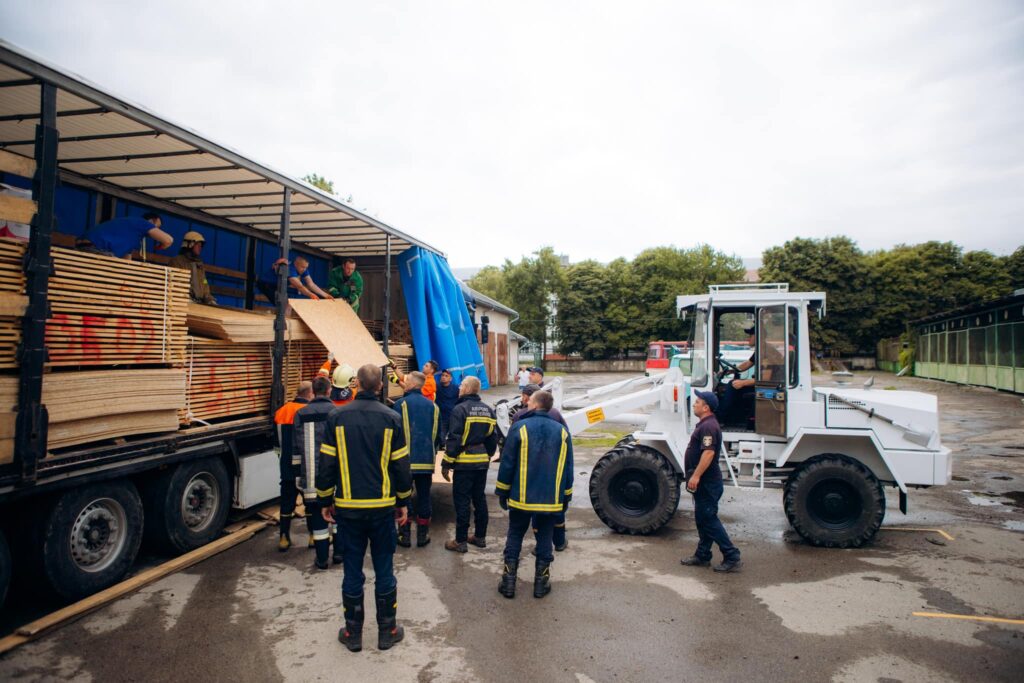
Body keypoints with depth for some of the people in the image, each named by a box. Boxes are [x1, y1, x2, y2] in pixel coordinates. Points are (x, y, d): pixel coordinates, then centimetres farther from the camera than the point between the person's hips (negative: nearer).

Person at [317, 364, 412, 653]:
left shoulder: (337, 417, -5)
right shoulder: (391, 418, -6)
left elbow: (326, 463, -2)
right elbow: (401, 465, -2)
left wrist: (325, 501, 10)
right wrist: (403, 502, 9)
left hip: (348, 507, 1)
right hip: (383, 506, 0)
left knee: (352, 571, 11)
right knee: (384, 569, 11)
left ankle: (353, 632, 24)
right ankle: (387, 631, 22)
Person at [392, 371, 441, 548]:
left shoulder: (400, 404, -8)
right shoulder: (433, 406, 6)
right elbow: (437, 434, 12)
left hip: (406, 460, -3)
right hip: (427, 460, 3)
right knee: (424, 497, 10)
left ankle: (404, 535, 11)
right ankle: (422, 535, 16)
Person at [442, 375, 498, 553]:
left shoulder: (460, 409, -13)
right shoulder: (488, 410, 8)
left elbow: (454, 439, -16)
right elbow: (493, 438, 12)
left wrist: (446, 463, -11)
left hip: (464, 462, -7)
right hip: (482, 462, 7)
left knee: (462, 500, 0)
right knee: (480, 498, 15)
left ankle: (460, 541, 6)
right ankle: (480, 536, 24)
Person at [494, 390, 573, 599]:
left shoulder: (520, 427, -9)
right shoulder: (561, 431, 1)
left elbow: (507, 463, -7)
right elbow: (568, 468, 5)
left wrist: (502, 491, 3)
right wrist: (566, 496, 14)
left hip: (522, 497, -2)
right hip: (551, 499, 2)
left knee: (515, 537, 12)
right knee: (544, 538, 14)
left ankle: (509, 582, 15)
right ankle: (541, 582, 19)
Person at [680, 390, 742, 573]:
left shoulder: (708, 426, -19)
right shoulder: (704, 424, 15)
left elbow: (709, 453, -29)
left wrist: (696, 476, -30)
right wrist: (695, 476, 25)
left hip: (707, 482, -11)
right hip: (703, 482, 11)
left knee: (709, 519, -5)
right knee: (702, 519, 15)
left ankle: (732, 557, 1)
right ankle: (702, 556, 23)